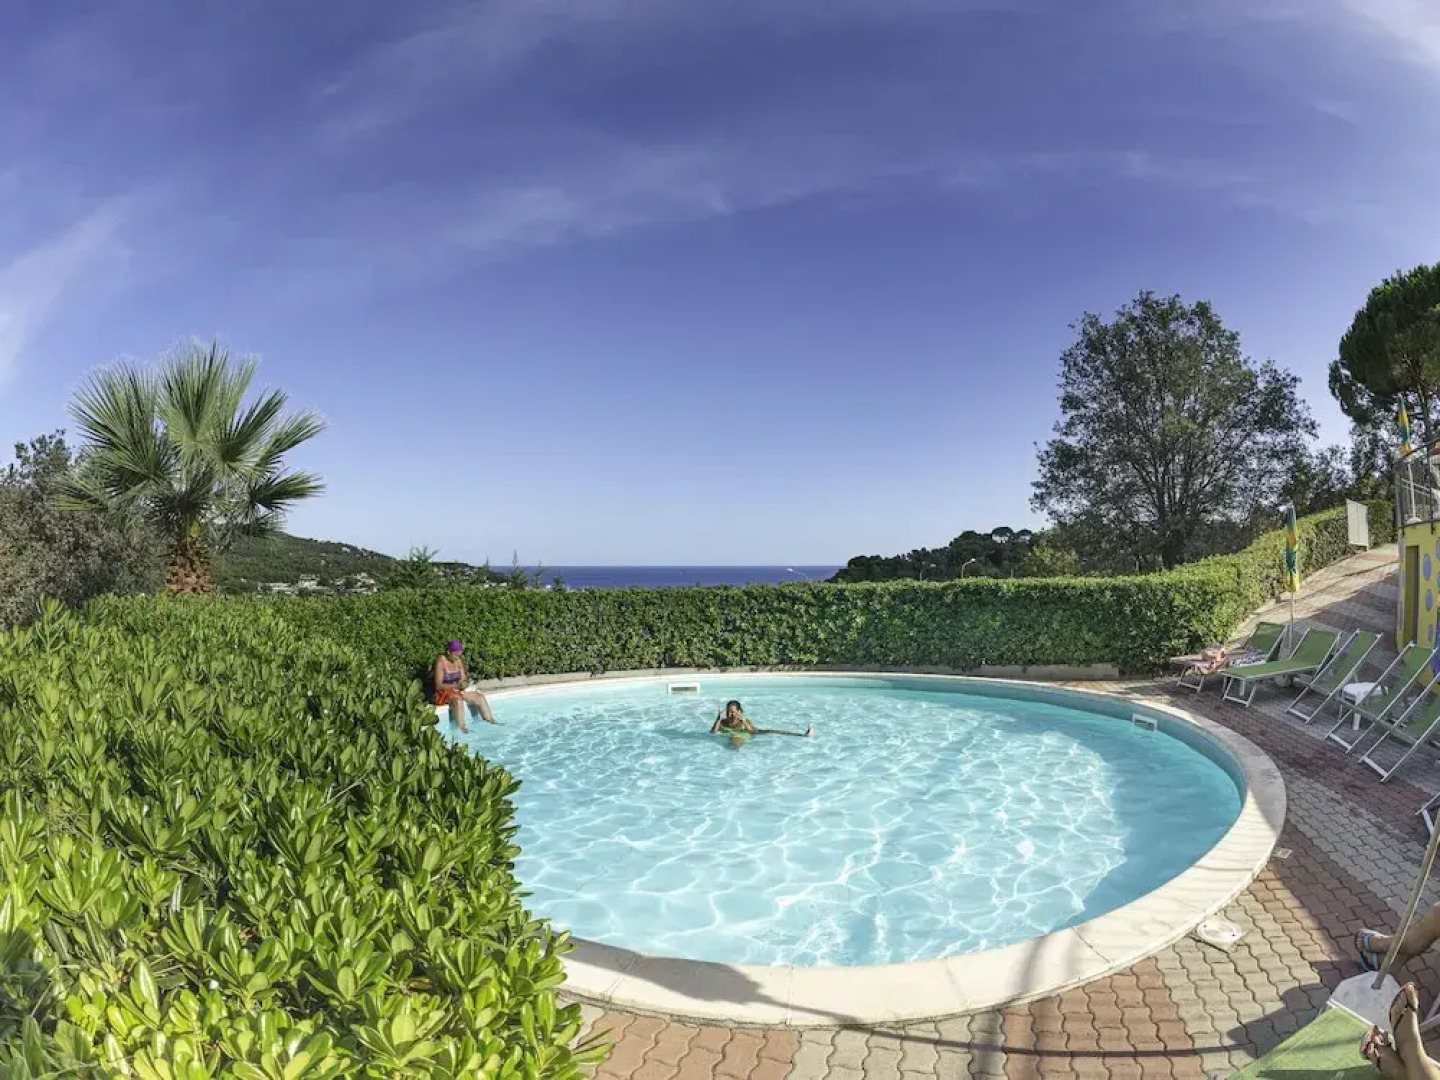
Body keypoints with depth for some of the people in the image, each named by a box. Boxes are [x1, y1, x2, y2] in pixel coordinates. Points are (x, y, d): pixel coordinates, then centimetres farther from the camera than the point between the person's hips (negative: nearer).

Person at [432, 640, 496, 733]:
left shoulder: (458, 661, 4)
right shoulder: (441, 662, -17)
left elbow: (463, 679, 7)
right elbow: (438, 686, -20)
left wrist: (464, 683, -18)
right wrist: (455, 685, -31)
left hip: (456, 692, 8)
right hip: (443, 694, -7)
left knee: (480, 697, -5)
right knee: (458, 700, -38)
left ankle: (491, 722, -4)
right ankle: (461, 728, -39)